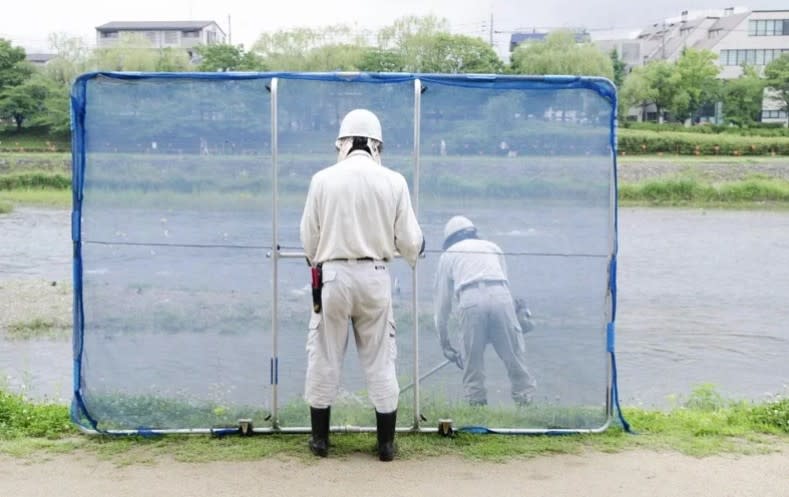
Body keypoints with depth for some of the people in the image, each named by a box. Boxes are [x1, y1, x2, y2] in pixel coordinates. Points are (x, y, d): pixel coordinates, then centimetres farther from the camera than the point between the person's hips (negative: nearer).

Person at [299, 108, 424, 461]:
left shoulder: (323, 179, -3)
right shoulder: (393, 181, -2)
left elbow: (308, 239, 2)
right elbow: (410, 243, 0)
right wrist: (416, 250, 24)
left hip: (333, 276, 0)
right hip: (375, 277, 1)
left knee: (324, 357, 11)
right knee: (380, 359, 10)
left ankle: (320, 438, 20)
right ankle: (386, 442, 15)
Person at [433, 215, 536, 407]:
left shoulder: (448, 255, 27)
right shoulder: (492, 247, 32)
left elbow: (442, 301, 26)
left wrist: (444, 342, 33)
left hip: (470, 300, -1)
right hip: (500, 296, 2)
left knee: (472, 361, 9)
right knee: (514, 356, 7)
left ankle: (476, 405, 10)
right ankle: (525, 402, 7)